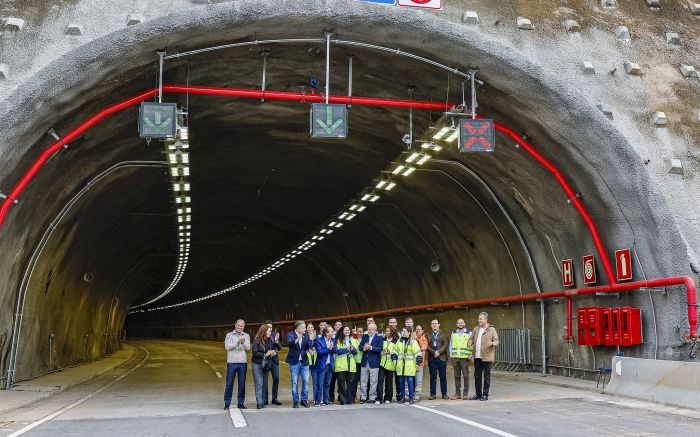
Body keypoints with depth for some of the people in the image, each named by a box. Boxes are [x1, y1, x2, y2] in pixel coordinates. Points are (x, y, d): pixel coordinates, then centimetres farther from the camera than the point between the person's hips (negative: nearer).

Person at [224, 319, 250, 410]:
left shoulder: (246, 336, 10)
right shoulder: (229, 335, 4)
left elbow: (248, 348, -3)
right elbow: (227, 346, -10)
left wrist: (243, 342, -24)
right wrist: (237, 342, -23)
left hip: (243, 362, 2)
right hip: (231, 362, -2)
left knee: (242, 384, 6)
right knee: (229, 384, 0)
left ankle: (241, 403, 14)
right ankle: (227, 403, 8)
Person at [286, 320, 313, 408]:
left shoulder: (306, 336, 5)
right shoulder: (290, 335, -7)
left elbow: (309, 346, -4)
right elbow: (289, 343, -26)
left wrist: (310, 349, -27)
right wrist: (296, 340, -44)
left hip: (304, 362, 3)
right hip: (294, 362, -3)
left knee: (305, 381, 5)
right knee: (294, 382, 3)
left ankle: (304, 400, 16)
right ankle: (296, 401, 11)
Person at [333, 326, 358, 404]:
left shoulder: (353, 340, 17)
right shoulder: (338, 340, 6)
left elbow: (356, 351, 6)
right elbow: (336, 351, -7)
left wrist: (353, 349, -14)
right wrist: (346, 349, -13)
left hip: (351, 365, 3)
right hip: (340, 365, -3)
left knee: (350, 382, 2)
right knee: (341, 382, -3)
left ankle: (350, 399, 8)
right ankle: (342, 400, 1)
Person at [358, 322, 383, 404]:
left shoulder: (379, 338, -3)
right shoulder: (364, 337, 11)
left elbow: (380, 349, -13)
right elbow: (360, 347, 3)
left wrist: (370, 347, -24)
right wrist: (364, 348, -18)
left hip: (374, 363, -4)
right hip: (364, 362, 4)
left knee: (373, 382, 2)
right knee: (363, 381, 8)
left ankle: (372, 398, 11)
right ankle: (363, 397, 15)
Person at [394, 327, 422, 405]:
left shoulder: (413, 342, 1)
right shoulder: (399, 341, 13)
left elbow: (417, 352, -2)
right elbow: (395, 350, 20)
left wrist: (418, 358, -13)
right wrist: (394, 355, 5)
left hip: (409, 365, -4)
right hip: (400, 364, 4)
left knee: (409, 381, -7)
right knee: (401, 381, 7)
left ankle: (411, 397, 2)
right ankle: (402, 397, 16)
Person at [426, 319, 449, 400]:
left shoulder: (443, 334, 8)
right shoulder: (428, 335, 13)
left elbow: (445, 345, -2)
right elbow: (427, 346, 2)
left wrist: (439, 352, -15)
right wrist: (434, 352, -13)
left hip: (441, 358, -1)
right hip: (432, 359, 1)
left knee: (443, 376, 1)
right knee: (433, 377, 2)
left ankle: (444, 394, 5)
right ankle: (433, 394, 6)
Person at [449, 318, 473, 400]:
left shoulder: (469, 333, 5)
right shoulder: (453, 333, 14)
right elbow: (450, 345, 16)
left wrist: (471, 354, -9)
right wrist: (451, 355, 7)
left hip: (465, 357, -3)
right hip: (455, 357, 3)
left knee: (466, 376, -3)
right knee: (457, 376, 5)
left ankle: (465, 394, 3)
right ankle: (457, 393, 9)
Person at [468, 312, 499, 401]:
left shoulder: (491, 330, -1)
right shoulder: (476, 329, 13)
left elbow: (496, 341, -4)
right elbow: (472, 338, 16)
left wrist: (492, 343, -26)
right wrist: (470, 342, -6)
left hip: (486, 356, -5)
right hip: (477, 356, 5)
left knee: (486, 376, 1)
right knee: (477, 376, 10)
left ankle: (485, 394, 8)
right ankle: (478, 394, 20)